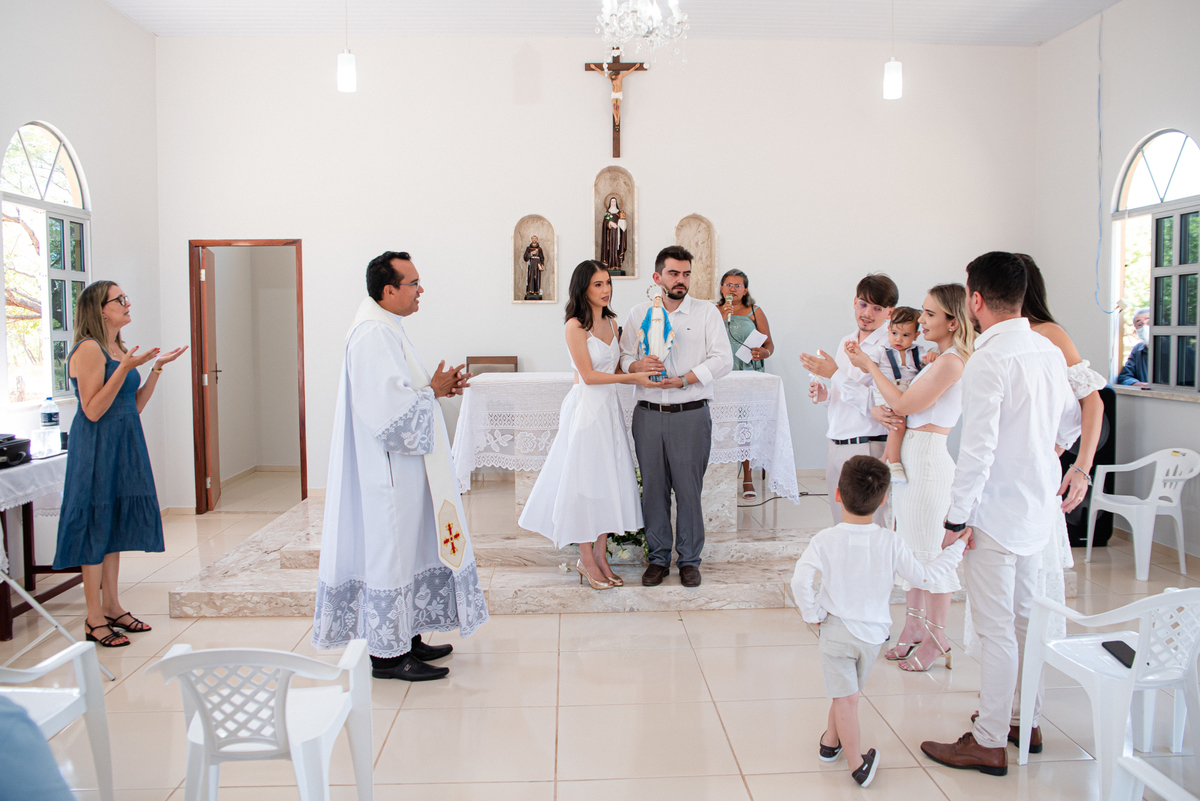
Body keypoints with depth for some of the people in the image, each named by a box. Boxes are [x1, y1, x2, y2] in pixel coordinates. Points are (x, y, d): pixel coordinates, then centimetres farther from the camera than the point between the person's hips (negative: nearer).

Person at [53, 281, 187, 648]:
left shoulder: (121, 350, 12)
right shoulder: (89, 349, -14)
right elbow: (93, 411, -18)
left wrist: (157, 368, 6)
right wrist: (124, 368, -24)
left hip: (123, 446, 9)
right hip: (97, 447, -9)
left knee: (116, 523, 13)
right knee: (96, 525, -2)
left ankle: (113, 608, 22)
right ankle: (95, 619, 7)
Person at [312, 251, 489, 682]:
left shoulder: (386, 330, 15)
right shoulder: (373, 334, -19)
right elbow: (390, 408, -25)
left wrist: (436, 387, 8)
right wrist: (433, 391, -12)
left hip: (401, 466, 11)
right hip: (388, 470, -11)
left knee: (407, 547, 16)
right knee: (390, 550, -3)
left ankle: (406, 638, 27)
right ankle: (386, 654, 8)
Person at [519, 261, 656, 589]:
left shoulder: (612, 322, 12)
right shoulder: (575, 326, -10)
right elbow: (589, 375, -14)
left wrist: (642, 373, -2)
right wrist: (633, 377, -13)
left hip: (610, 408, 7)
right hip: (585, 409, -7)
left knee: (609, 480, 8)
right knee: (585, 480, 0)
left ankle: (600, 555, 18)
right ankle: (586, 560, 11)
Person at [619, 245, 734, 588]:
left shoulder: (707, 312, 4)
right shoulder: (638, 314, 11)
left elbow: (722, 359, -3)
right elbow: (623, 356, 11)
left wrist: (683, 380, -13)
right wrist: (636, 365, -13)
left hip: (691, 415, -2)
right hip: (648, 414, 2)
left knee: (689, 488, 0)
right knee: (653, 487, 6)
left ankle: (689, 559, 15)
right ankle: (658, 558, 20)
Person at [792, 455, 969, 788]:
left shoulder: (825, 540, -16)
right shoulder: (890, 542, -13)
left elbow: (800, 581, -23)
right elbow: (924, 577, -6)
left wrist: (814, 614, -7)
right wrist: (955, 548, 4)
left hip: (835, 629, -2)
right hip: (872, 632, 2)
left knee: (844, 696, 5)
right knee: (847, 691, 21)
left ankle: (857, 764, 8)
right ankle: (831, 741, 37)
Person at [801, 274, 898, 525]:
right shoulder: (846, 342, 15)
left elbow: (885, 406, -20)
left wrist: (835, 374, -20)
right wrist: (824, 393, 3)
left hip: (868, 448, -8)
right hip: (837, 445, 8)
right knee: (841, 526, 15)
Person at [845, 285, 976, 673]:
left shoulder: (951, 362, -15)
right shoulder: (941, 359, 14)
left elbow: (903, 403, -14)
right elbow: (903, 399, 16)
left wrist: (869, 365, -6)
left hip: (928, 459, -10)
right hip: (909, 459, 10)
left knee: (929, 551, 0)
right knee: (910, 547, 15)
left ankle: (937, 637, 13)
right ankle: (915, 626, 26)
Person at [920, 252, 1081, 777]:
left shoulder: (988, 361, -21)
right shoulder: (1049, 351, 5)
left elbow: (978, 449, -23)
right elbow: (1072, 419, 20)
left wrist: (957, 517, -17)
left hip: (997, 513, -8)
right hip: (1039, 508, 9)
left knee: (996, 630, 0)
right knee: (1026, 619, 20)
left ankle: (990, 744, 12)